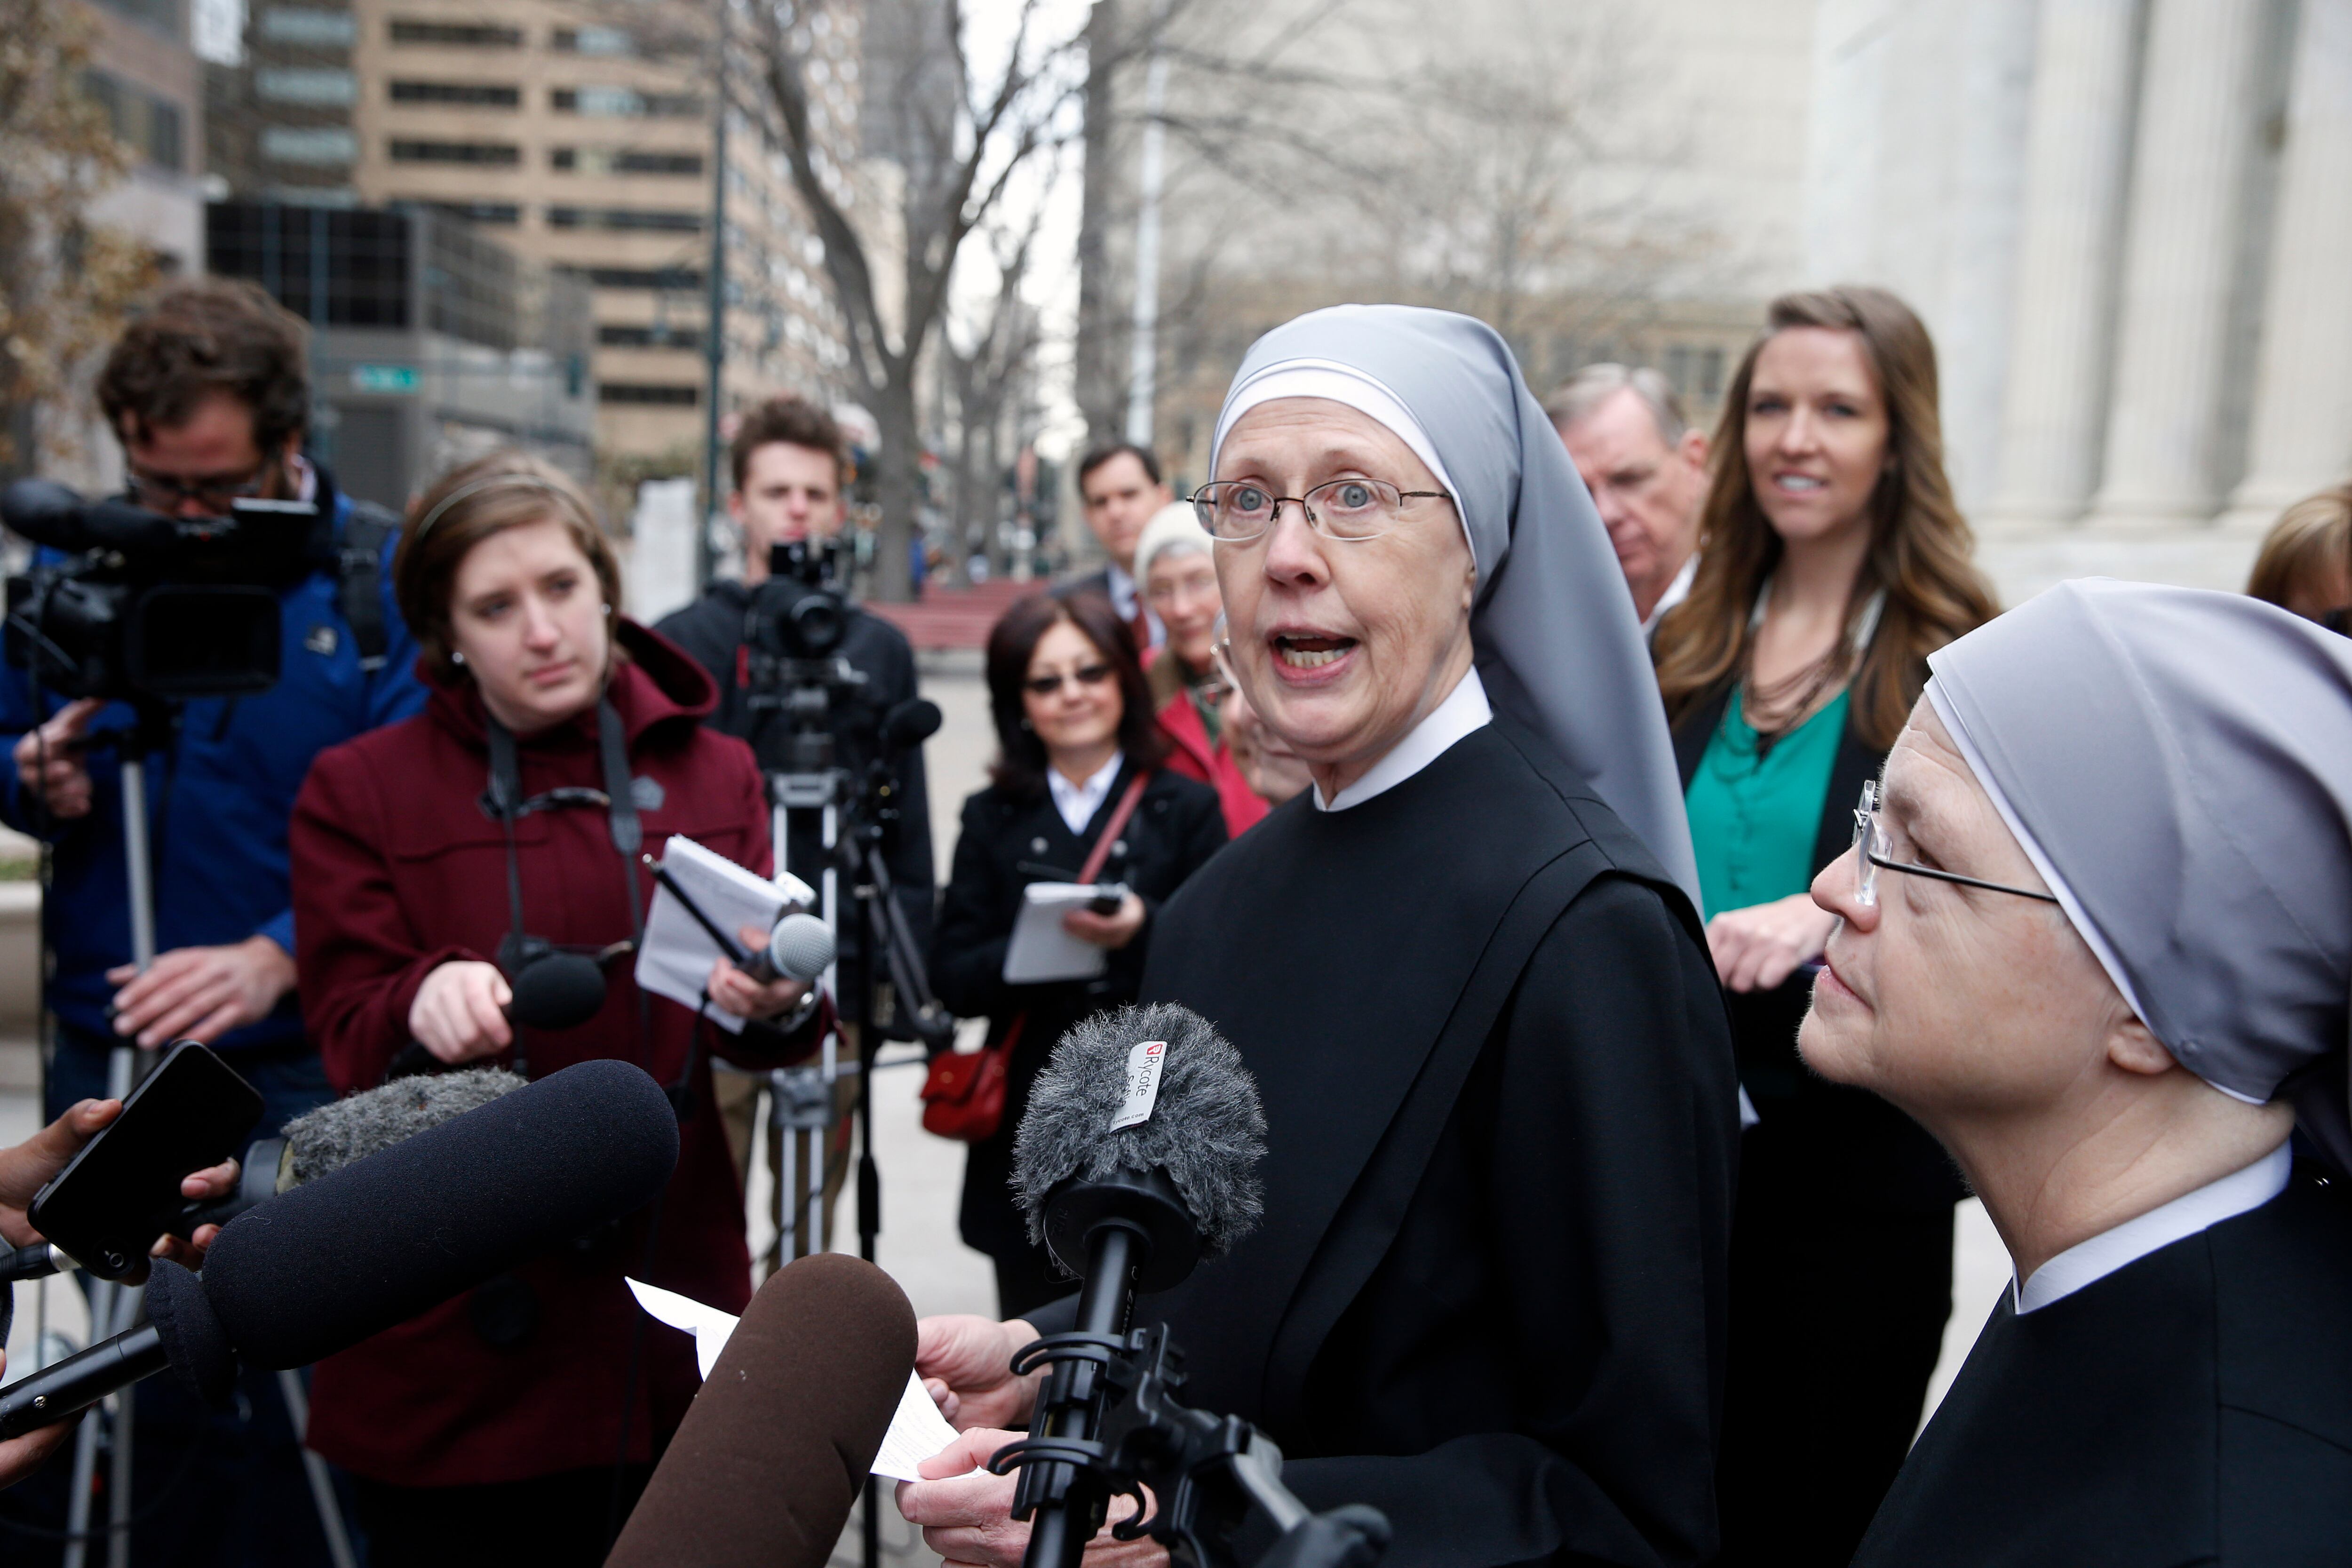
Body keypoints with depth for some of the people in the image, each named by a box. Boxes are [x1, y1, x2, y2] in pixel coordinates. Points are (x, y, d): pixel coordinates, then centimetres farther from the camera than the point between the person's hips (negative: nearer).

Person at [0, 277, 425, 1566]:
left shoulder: (384, 578, -9)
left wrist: (274, 959, -31)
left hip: (307, 1066, -4)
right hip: (107, 1050, 4)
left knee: (293, 1409, 4)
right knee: (129, 1390, 17)